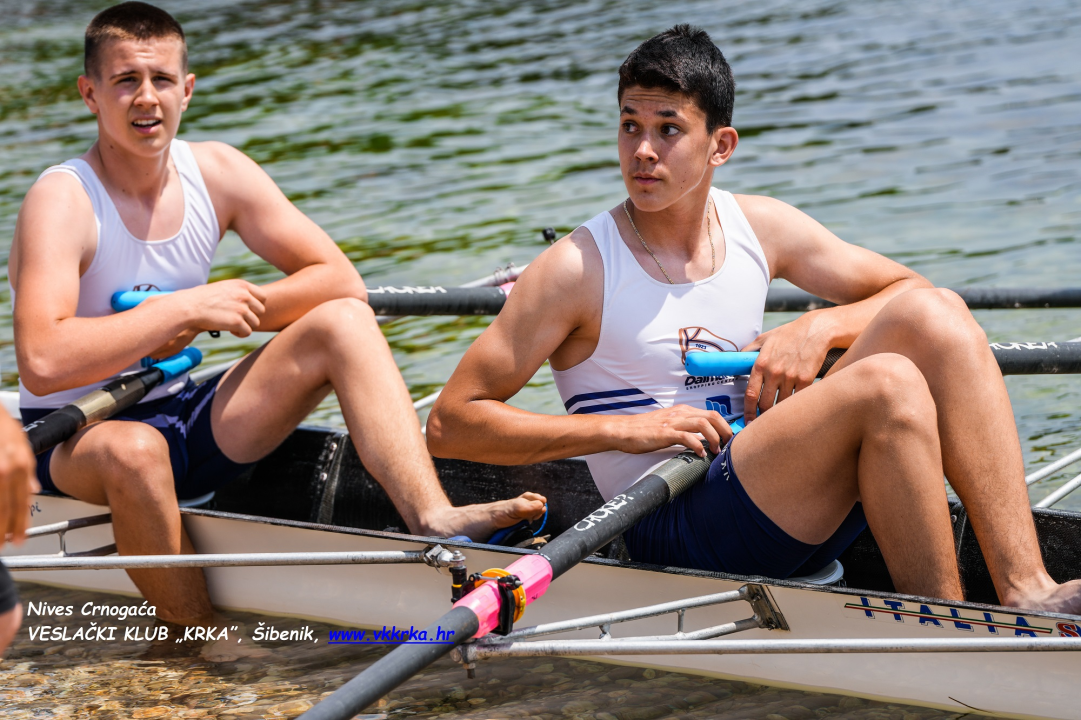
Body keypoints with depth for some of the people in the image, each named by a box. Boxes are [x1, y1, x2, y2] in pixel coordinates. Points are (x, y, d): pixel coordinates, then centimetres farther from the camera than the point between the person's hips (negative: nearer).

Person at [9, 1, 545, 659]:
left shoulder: (217, 173, -2)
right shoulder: (63, 202, -19)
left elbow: (341, 280, -2)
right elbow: (42, 363, -34)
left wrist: (228, 311, -16)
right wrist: (186, 308, -28)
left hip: (187, 420, 6)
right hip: (74, 444, -6)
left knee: (343, 321, -11)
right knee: (133, 449, -41)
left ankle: (433, 518, -30)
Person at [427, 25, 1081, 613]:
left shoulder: (760, 229, 7)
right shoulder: (579, 268, -8)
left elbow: (911, 291, 16)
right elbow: (452, 424, -10)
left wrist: (818, 329, -5)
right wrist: (624, 429, -17)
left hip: (790, 509, 6)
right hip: (672, 534, -6)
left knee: (933, 314, -13)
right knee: (887, 385, -25)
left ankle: (1026, 591, -21)